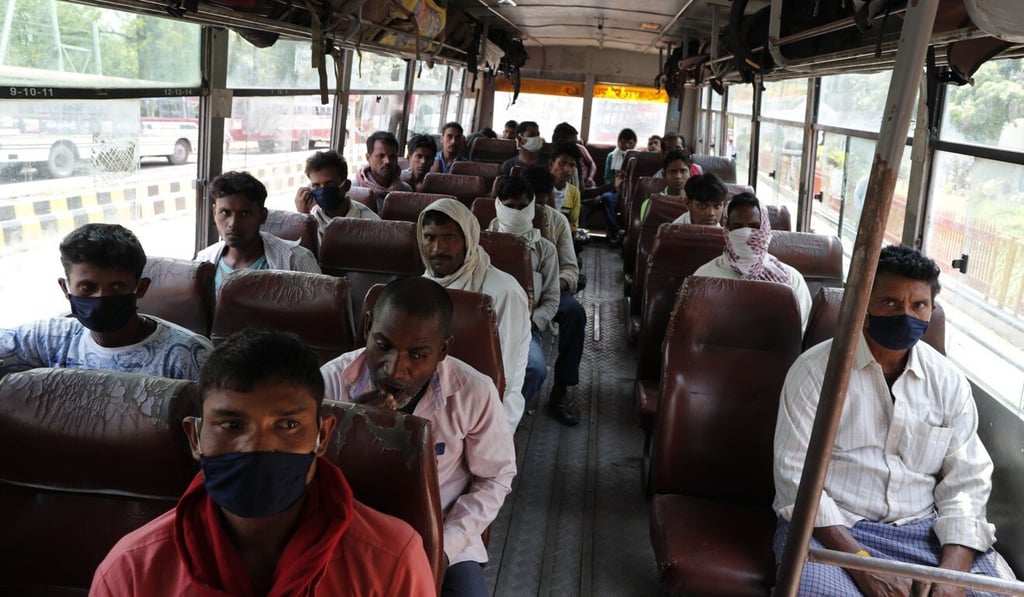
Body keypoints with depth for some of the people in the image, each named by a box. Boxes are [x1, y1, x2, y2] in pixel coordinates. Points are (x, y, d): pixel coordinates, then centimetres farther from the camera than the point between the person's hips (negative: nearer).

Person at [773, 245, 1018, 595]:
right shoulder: (815, 369, -5)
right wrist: (862, 564, -19)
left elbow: (966, 481, 5)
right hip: (830, 528, -3)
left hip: (923, 529, 4)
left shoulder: (949, 382, 8)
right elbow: (795, 472, -10)